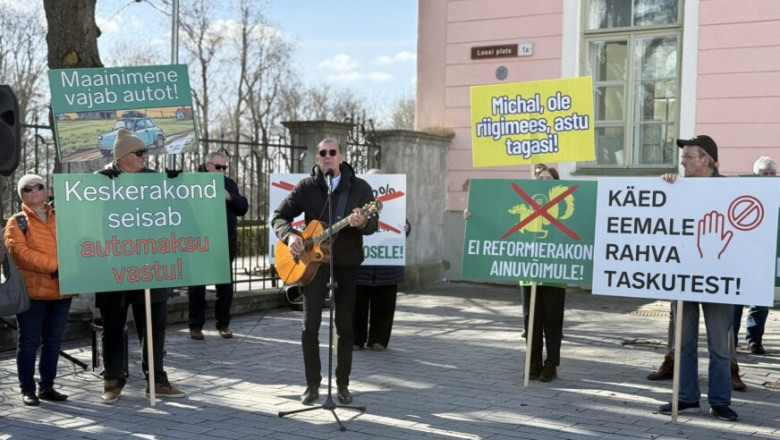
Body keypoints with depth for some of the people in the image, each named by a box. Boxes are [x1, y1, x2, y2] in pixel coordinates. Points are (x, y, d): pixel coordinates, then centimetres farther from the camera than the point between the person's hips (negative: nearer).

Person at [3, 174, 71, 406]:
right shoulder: (16, 222, 3)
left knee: (53, 341, 9)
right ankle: (27, 389, 8)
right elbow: (21, 252, -11)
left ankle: (47, 386, 19)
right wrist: (54, 266, -20)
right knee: (29, 341, 1)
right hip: (32, 291, -4)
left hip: (61, 290, 4)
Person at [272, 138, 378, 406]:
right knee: (310, 325, -3)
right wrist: (290, 235, -18)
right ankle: (312, 385, 10)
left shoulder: (360, 188, 0)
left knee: (345, 326, 4)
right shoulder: (306, 187, 1)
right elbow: (279, 216, 2)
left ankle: (342, 385, 16)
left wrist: (362, 223, -28)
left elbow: (373, 225, -5)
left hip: (347, 263, 0)